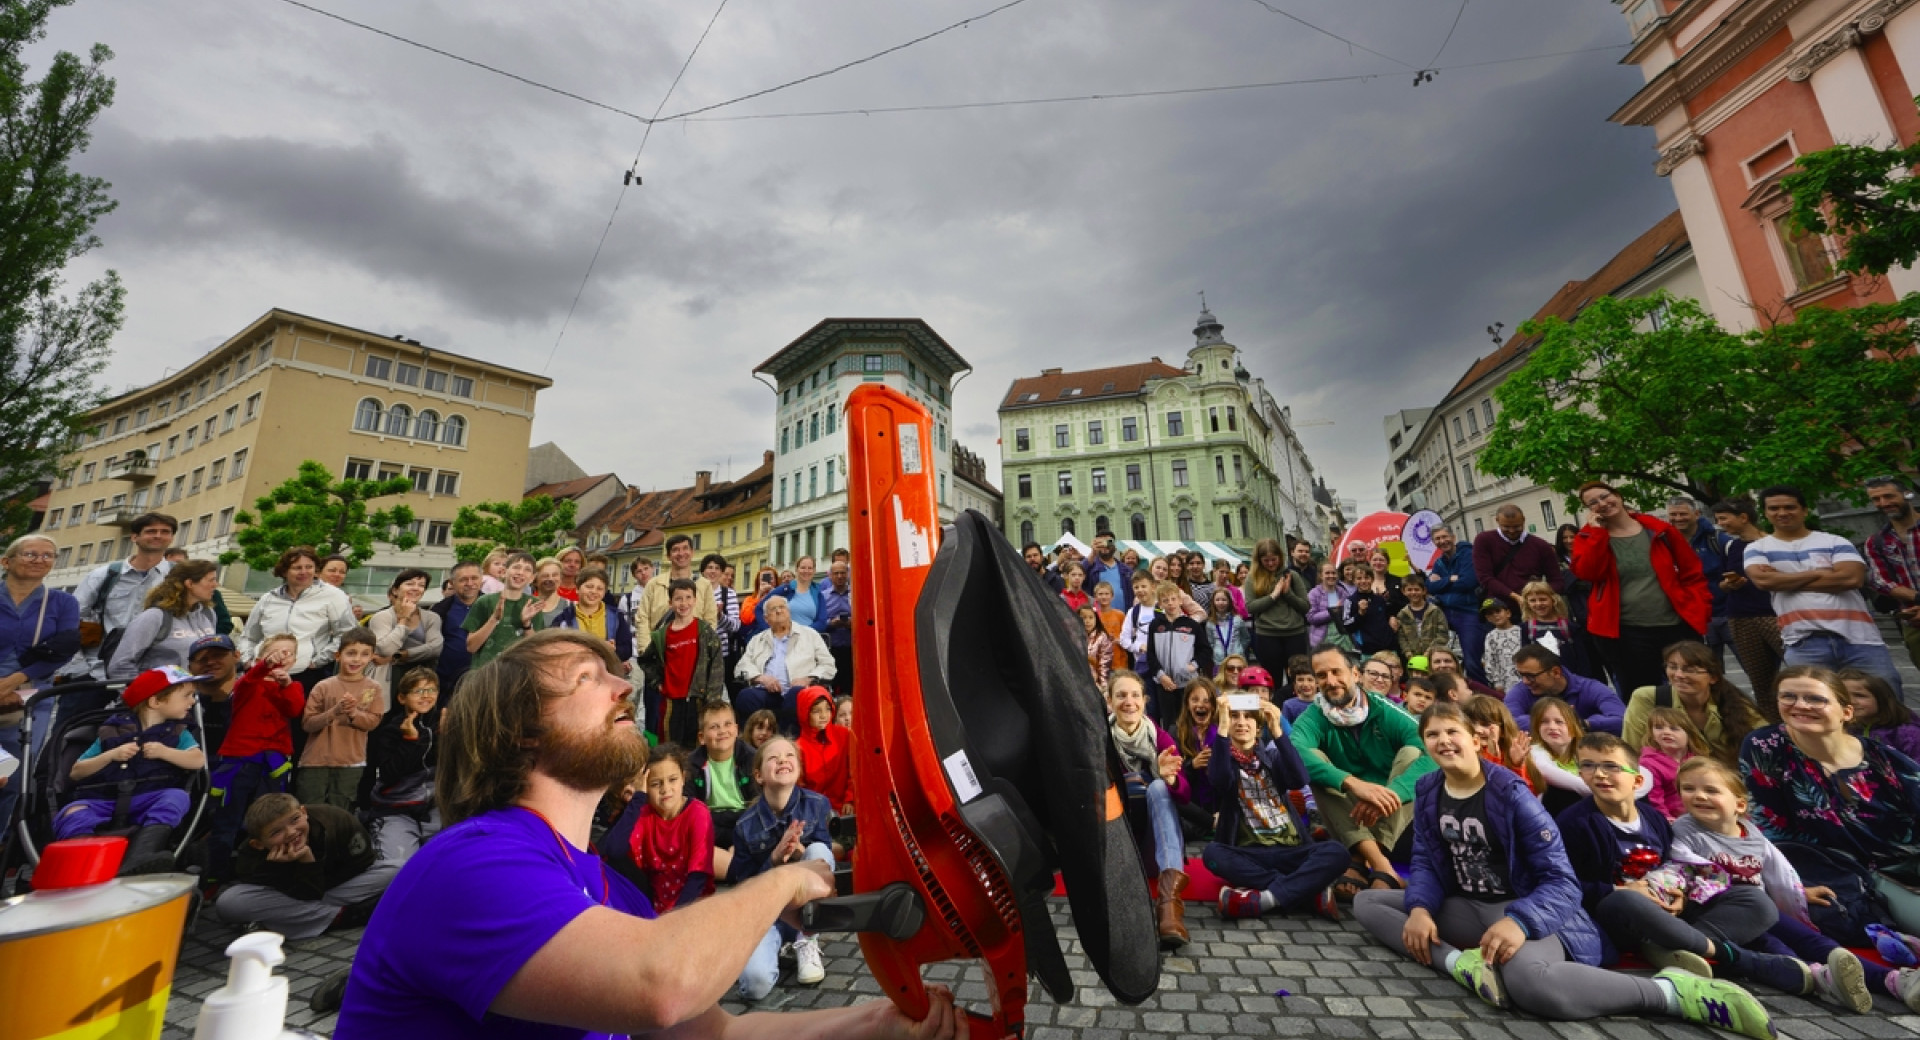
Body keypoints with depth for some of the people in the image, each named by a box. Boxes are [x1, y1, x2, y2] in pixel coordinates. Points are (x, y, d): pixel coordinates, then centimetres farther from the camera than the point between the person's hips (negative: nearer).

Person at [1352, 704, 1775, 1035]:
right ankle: (1459, 960, -24)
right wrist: (1420, 908, -18)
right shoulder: (1428, 793, 1)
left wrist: (1519, 921, -34)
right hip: (1464, 910, 6)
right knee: (1365, 902, -9)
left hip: (1529, 912, -6)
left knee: (1527, 978, -43)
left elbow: (1562, 882, -15)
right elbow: (1425, 863, 3)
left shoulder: (1511, 794, -14)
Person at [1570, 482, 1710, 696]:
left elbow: (1692, 572, 9)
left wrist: (1700, 608, -2)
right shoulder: (1589, 538, -1)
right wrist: (1597, 530, -15)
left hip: (1677, 625, 2)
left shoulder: (1659, 530, 3)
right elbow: (1587, 573, -19)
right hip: (1626, 632, -2)